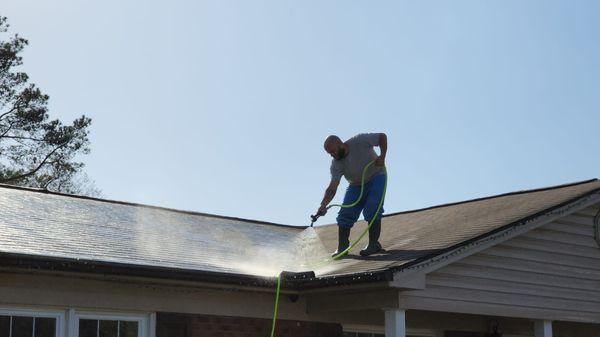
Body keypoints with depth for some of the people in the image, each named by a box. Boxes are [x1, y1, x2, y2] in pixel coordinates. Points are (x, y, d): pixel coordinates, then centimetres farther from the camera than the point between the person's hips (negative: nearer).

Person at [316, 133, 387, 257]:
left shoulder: (360, 141, -24)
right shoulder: (336, 164, -17)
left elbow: (382, 136, -13)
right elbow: (333, 187, -24)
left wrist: (382, 156, -24)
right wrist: (323, 205, -40)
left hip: (375, 178, -4)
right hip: (356, 185, 4)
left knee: (372, 211, -20)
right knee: (345, 214, -7)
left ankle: (374, 244, -11)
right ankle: (342, 247, 0)